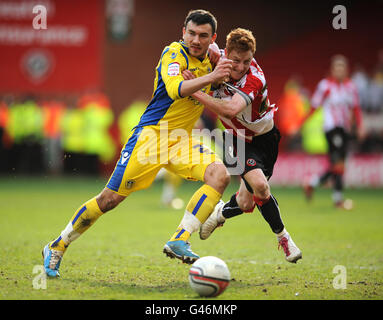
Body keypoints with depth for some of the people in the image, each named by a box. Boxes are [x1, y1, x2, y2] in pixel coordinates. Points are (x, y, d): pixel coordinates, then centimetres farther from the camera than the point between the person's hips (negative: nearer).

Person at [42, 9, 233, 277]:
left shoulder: (208, 60, 10)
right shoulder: (174, 53, -13)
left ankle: (179, 240, -22)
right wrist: (210, 77, -45)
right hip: (151, 134, -6)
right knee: (110, 198, -5)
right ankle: (57, 247, 13)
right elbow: (174, 89, -33)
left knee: (220, 175, -21)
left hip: (182, 140, 6)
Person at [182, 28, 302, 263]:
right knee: (259, 185, -25)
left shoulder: (255, 80, -33)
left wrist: (195, 92, -49)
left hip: (265, 137, -2)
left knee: (247, 203, 1)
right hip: (241, 139, 2)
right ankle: (282, 236, -3)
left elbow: (232, 109, -49)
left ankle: (222, 211, 38)